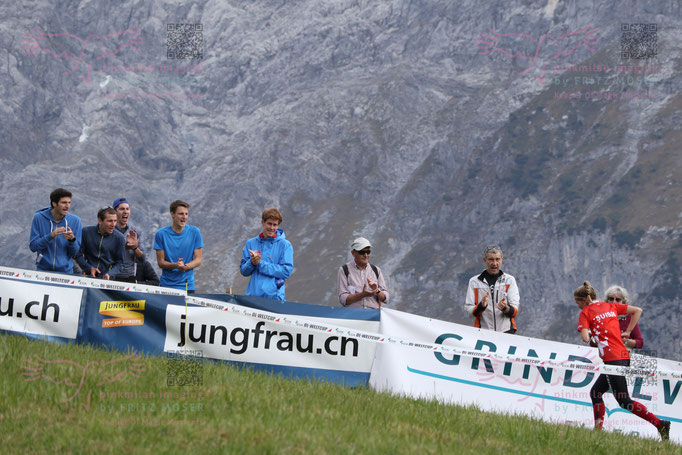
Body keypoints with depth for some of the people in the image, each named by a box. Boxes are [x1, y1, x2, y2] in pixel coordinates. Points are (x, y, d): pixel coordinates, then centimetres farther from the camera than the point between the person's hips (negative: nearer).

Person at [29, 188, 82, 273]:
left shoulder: (75, 220, -1)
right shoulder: (39, 218, -5)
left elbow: (74, 253, 1)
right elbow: (33, 247, -8)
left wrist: (72, 239, -20)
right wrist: (51, 236, -21)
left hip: (65, 270, 1)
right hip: (43, 269, -1)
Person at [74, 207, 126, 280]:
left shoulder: (119, 238, 1)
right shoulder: (86, 232, 2)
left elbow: (119, 263, 5)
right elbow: (78, 255, 7)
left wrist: (109, 274, -12)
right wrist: (89, 268, -7)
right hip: (88, 276, 0)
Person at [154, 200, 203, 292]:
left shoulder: (194, 232, 1)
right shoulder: (161, 234, -1)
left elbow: (198, 260, 2)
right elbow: (160, 262, -1)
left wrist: (185, 266, -17)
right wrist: (175, 265, -20)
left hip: (187, 285, 0)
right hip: (166, 285, 0)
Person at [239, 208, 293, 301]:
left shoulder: (285, 245, 2)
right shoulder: (250, 243, 12)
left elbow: (286, 271, -8)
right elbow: (244, 271, 11)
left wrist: (260, 263, -11)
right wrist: (251, 263, -12)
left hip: (274, 296, -3)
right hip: (253, 295, 3)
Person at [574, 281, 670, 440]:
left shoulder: (586, 312, -2)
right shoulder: (610, 306, 17)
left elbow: (585, 338, -14)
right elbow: (637, 310, 17)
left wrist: (589, 334, 9)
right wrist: (627, 332, 18)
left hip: (613, 359, -8)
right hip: (624, 355, 8)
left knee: (624, 402, -6)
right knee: (595, 392, 17)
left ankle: (660, 423, -16)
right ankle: (598, 430, 12)